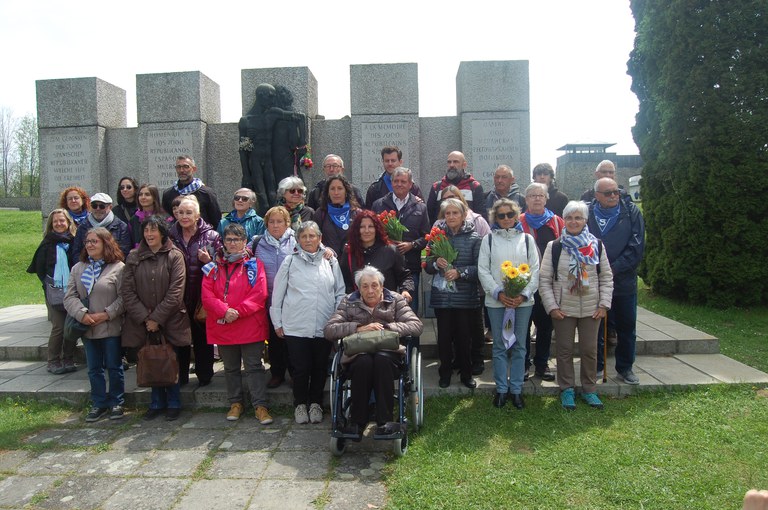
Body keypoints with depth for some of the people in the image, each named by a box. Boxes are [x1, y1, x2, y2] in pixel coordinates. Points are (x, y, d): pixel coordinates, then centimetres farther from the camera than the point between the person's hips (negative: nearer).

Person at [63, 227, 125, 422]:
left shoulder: (118, 268, -7)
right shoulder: (78, 268, 8)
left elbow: (124, 297, -12)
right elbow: (70, 296, 1)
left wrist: (106, 314, -19)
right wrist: (82, 314, -14)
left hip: (111, 327, -5)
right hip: (88, 328, 5)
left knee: (114, 367, 6)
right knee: (94, 369, 13)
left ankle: (116, 403, 20)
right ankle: (99, 404, 25)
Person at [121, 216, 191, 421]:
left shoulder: (174, 256, -4)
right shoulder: (133, 257, 5)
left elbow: (175, 293, -10)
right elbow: (127, 291, 0)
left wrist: (157, 318, -12)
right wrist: (144, 318, -9)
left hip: (170, 322, -2)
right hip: (143, 323, 3)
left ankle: (173, 404, 21)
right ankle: (157, 403, 25)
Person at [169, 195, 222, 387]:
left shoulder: (211, 236, -3)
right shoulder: (171, 236, 7)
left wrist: (208, 261, -17)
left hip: (202, 297, -3)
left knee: (202, 337, 8)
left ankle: (204, 375, 21)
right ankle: (180, 375, 27)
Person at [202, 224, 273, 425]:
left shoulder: (254, 265, 0)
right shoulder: (213, 268, 7)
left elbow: (259, 294, -10)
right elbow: (207, 296, -3)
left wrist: (238, 311, -18)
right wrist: (224, 311, -18)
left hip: (250, 327, -3)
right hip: (222, 327, 3)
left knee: (253, 367, 1)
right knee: (231, 368, 15)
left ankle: (260, 405, 6)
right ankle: (235, 403, 28)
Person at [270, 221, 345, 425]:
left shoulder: (331, 261, 7)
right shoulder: (290, 261, 3)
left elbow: (340, 292, 10)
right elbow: (277, 294, 6)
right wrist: (277, 322, 5)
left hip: (324, 327, 1)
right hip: (295, 326, -1)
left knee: (320, 367, 9)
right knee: (301, 368, 2)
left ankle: (316, 403, 27)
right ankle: (300, 404, 23)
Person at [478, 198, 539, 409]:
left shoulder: (527, 239, 7)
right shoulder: (489, 239, 5)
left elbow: (535, 270, 3)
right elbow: (483, 270, -1)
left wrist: (524, 294, -10)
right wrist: (498, 293, -12)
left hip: (522, 301, 1)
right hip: (496, 300, -1)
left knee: (519, 346, 6)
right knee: (499, 346, 6)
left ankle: (516, 389, 16)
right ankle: (501, 389, 17)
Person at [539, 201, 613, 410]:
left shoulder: (596, 245, 2)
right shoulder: (554, 246, -1)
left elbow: (607, 277, 5)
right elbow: (544, 279, -2)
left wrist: (604, 304, -3)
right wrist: (552, 306, -9)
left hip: (591, 309, 1)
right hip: (563, 310, -1)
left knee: (589, 350, 9)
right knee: (565, 350, 7)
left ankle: (589, 389, 25)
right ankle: (567, 389, 21)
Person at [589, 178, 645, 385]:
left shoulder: (631, 212, 0)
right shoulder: (587, 214, -2)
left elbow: (636, 246, -6)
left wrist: (614, 268, -13)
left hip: (624, 280, 1)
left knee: (627, 327, 10)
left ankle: (625, 367, 26)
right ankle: (596, 366, 23)